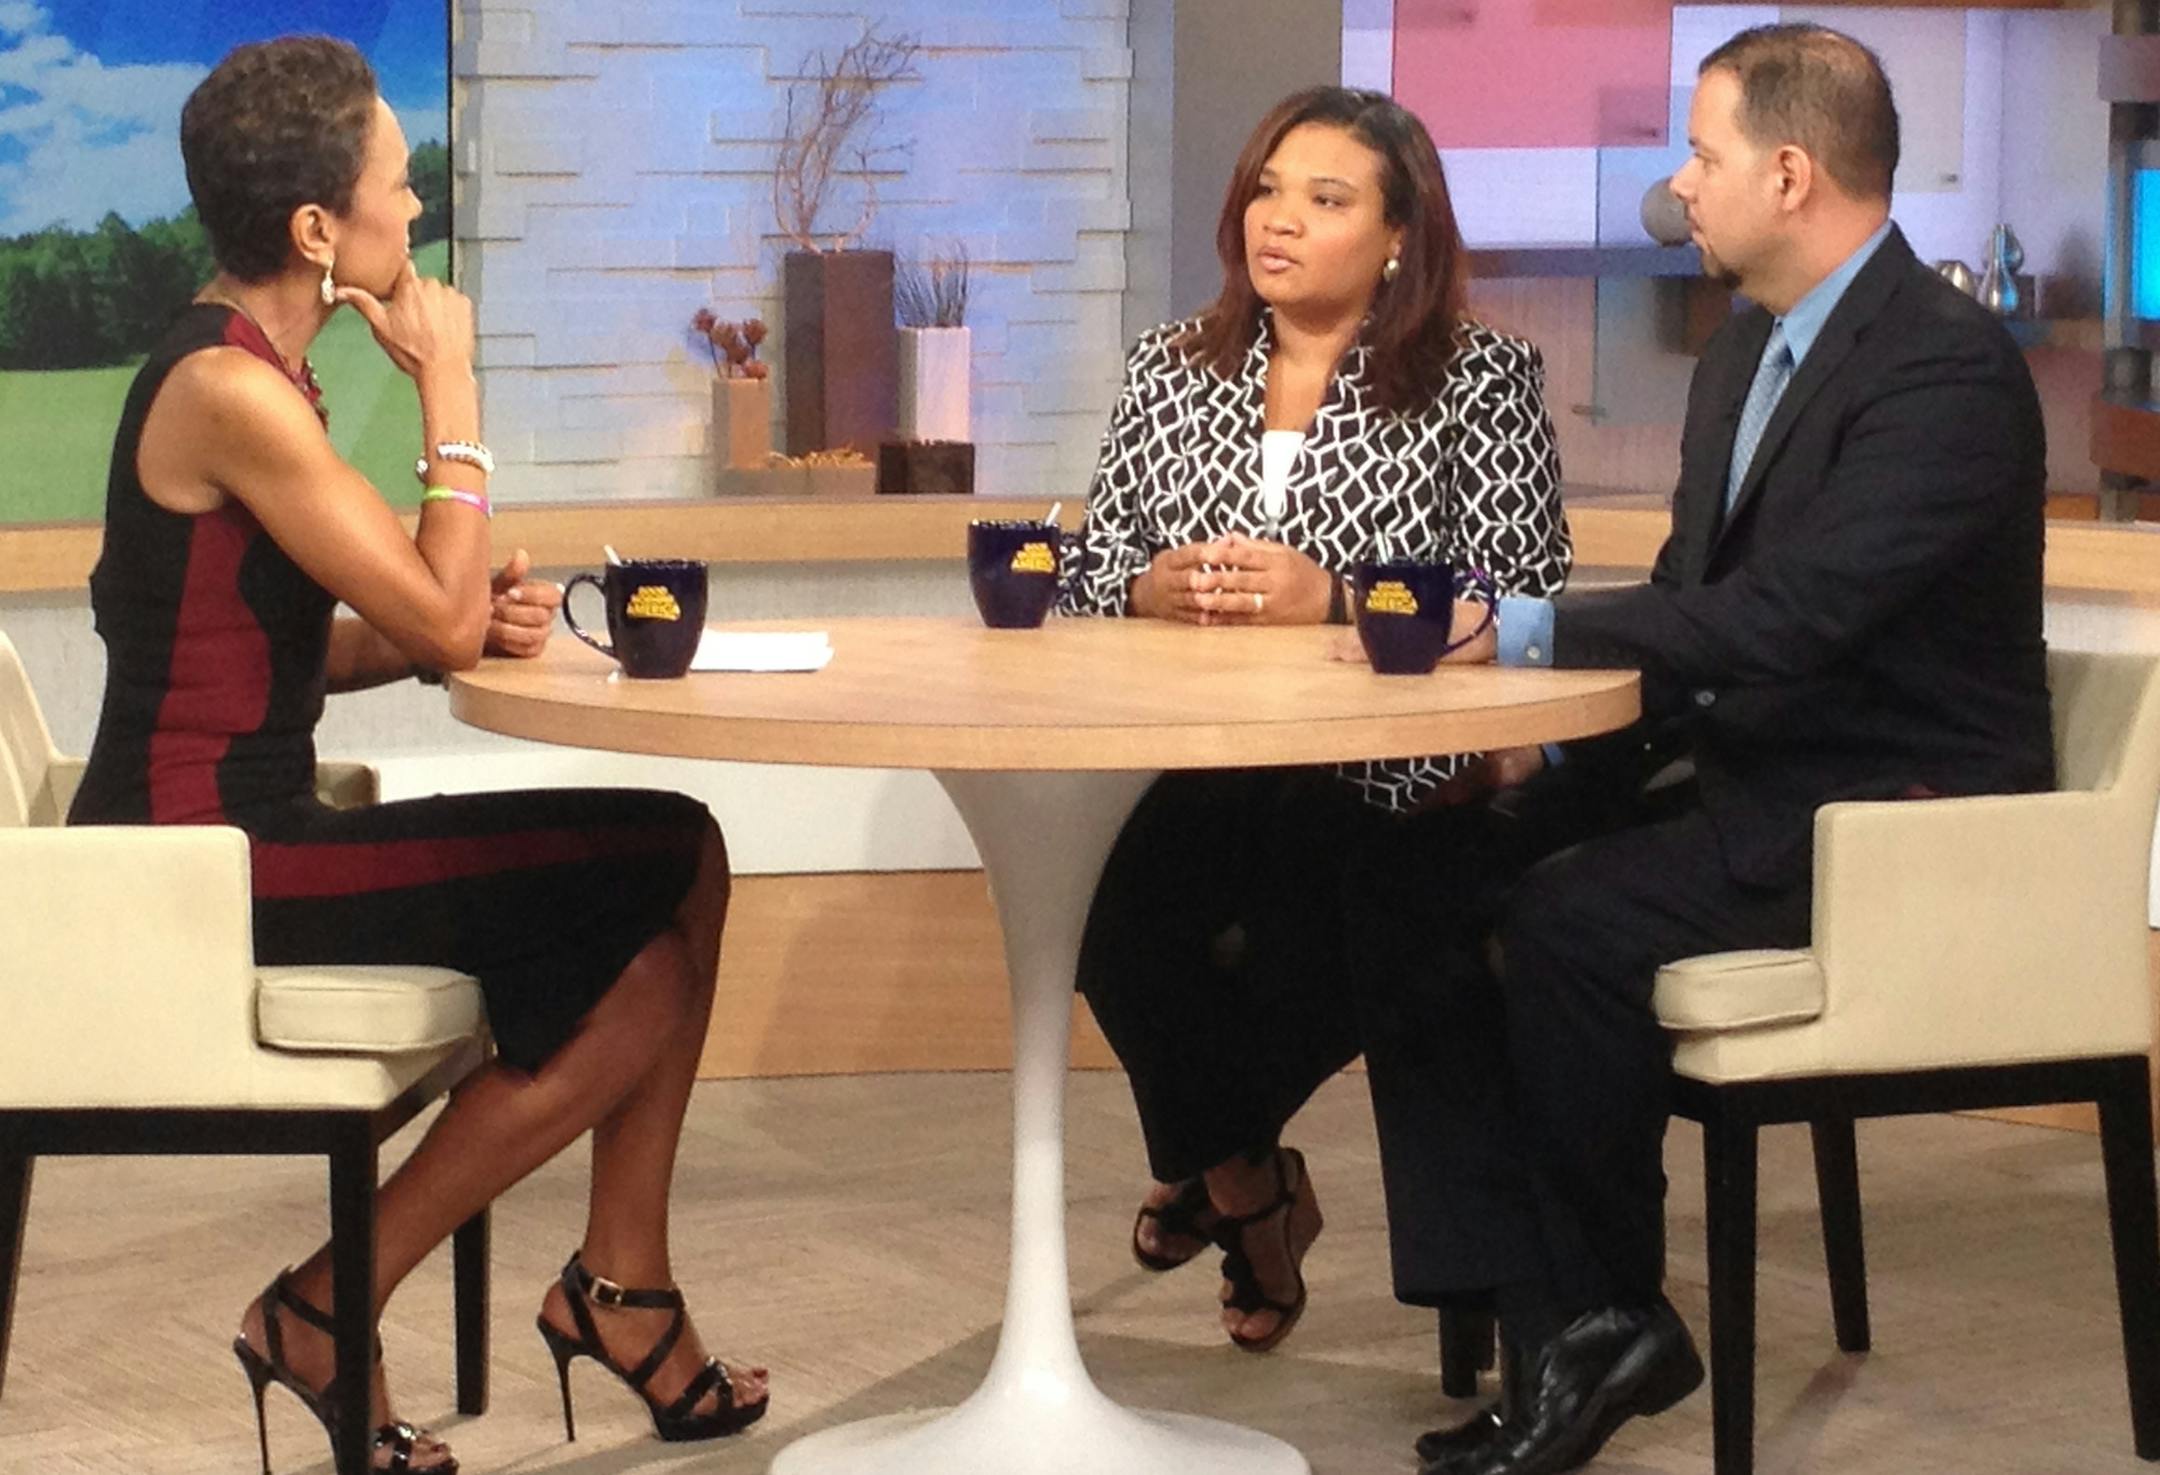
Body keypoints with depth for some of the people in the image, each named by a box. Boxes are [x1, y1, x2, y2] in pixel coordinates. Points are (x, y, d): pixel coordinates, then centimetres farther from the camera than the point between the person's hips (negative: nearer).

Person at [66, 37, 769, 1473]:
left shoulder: (246, 370, 13)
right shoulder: (232, 394, -19)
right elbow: (440, 624, -17)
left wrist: (474, 612, -4)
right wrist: (451, 387, -9)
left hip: (238, 835, 10)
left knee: (678, 861, 6)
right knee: (652, 948, -9)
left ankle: (623, 1285, 9)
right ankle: (329, 1312, -1)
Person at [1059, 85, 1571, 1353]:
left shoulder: (1482, 379, 1)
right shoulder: (1171, 368, 16)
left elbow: (1518, 604, -8)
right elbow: (1085, 577, 15)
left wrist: (1330, 602, -20)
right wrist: (1151, 589, -9)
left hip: (1382, 784, -3)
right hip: (1179, 774, 4)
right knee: (1095, 893, -27)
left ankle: (1215, 1165, 7)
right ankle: (1249, 1186, 4)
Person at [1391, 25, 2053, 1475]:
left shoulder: (1948, 364, -18)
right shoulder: (1746, 353, 12)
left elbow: (1789, 613, -28)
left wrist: (1542, 627, -20)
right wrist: (1563, 789, -1)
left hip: (1899, 813, -9)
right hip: (1757, 780, 9)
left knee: (1575, 919, -26)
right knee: (1445, 888, -8)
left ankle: (1610, 1313, -5)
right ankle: (1565, 1323, -9)